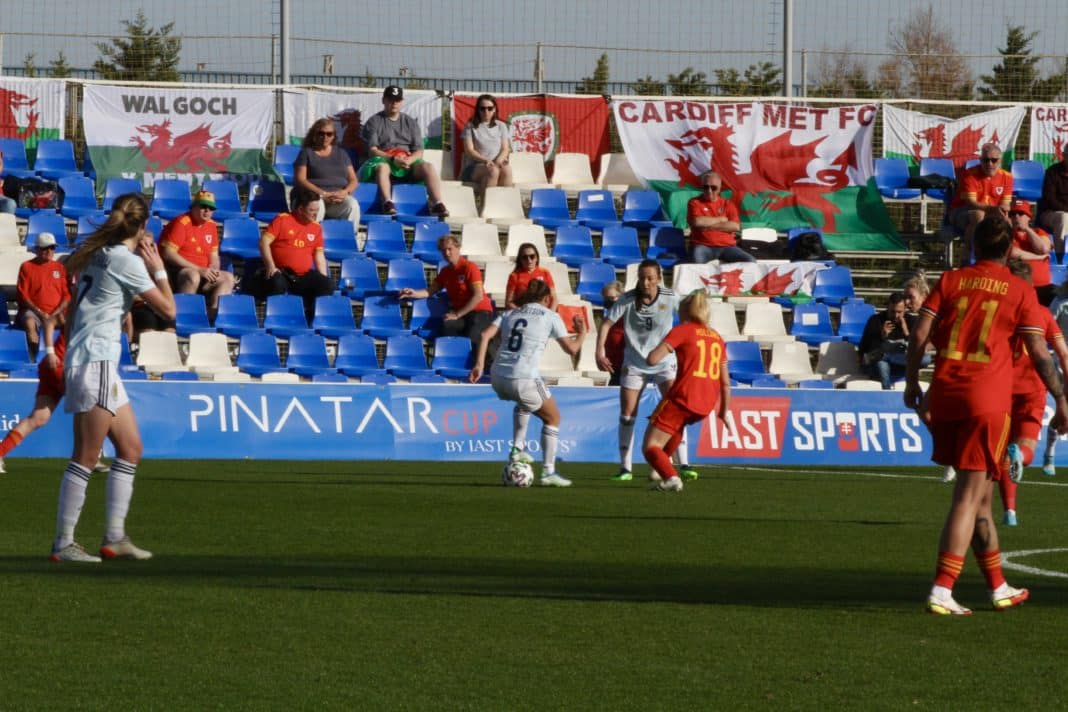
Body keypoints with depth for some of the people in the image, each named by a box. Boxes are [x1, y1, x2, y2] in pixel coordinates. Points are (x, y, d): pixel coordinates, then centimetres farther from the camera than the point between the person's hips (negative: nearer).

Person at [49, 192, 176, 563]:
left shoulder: (98, 253, 13)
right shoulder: (126, 260, -12)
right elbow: (168, 309, -9)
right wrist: (158, 268, 1)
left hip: (101, 364, 10)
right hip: (95, 362, -10)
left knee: (130, 448, 12)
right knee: (86, 457, -8)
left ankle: (115, 537, 12)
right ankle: (63, 543, -7)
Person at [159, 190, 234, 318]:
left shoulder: (211, 225, 12)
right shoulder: (181, 223, -11)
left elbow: (214, 256, 18)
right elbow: (168, 254, -19)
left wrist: (213, 270, -8)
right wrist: (199, 269, -22)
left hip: (201, 273, 7)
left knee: (227, 278, -11)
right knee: (193, 276, -37)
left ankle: (212, 315, -24)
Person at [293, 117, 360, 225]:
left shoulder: (341, 153, 22)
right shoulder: (306, 153, 11)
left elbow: (353, 180, 18)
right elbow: (300, 180, -1)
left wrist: (345, 192, -7)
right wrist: (323, 194, -14)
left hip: (339, 197, 3)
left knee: (352, 205, -30)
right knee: (316, 206, -38)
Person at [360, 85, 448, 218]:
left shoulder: (411, 123, 20)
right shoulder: (374, 122, 11)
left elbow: (419, 151, 11)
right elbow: (372, 150, -2)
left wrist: (408, 160, -14)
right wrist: (393, 159, -19)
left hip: (409, 162, 3)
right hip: (383, 159, -3)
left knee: (428, 167, -27)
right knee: (382, 167, -39)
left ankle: (437, 204, -39)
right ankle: (388, 203, -56)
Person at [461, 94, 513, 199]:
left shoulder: (501, 126, 17)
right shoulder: (471, 127, 8)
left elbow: (505, 149, 9)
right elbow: (469, 150, -2)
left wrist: (499, 160, -14)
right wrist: (485, 160, -19)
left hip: (496, 164, 3)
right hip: (475, 166, -3)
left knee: (507, 169, -34)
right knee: (492, 170, -37)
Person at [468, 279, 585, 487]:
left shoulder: (511, 314, 19)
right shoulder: (550, 316, 6)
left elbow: (486, 335, 4)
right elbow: (571, 349, 6)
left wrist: (479, 364, 0)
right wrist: (582, 332, 25)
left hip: (498, 378, 5)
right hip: (524, 379, -5)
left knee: (524, 402, 38)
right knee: (552, 418, 17)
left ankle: (518, 447, 24)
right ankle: (548, 471, 10)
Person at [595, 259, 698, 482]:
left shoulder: (670, 298, -11)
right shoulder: (627, 300, -11)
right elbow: (607, 323, -10)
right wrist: (600, 350, -21)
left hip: (664, 363, -1)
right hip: (634, 365, 1)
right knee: (627, 415, 0)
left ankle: (684, 465, -12)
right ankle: (625, 468, 11)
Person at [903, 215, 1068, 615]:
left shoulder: (950, 281, 9)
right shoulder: (1020, 291, 2)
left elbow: (919, 334, 2)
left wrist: (912, 384, 11)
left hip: (945, 394, 4)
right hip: (987, 398, -4)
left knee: (978, 493, 16)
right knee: (970, 495, -5)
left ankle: (999, 588, 26)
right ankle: (941, 592, -16)